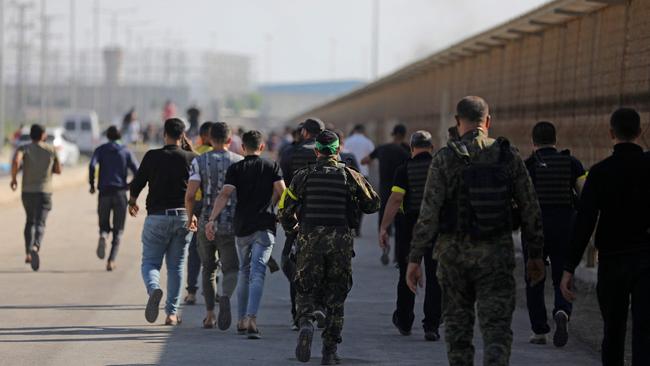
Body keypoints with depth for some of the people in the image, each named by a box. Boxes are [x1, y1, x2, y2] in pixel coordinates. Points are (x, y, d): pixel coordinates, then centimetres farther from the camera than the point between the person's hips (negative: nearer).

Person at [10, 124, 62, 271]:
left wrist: (14, 178, -7)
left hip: (27, 192, 2)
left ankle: (28, 253, 20)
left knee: (30, 221, 24)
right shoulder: (51, 150, 2)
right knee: (39, 224, -10)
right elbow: (58, 170, 10)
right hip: (44, 192, -2)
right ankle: (35, 247, -39)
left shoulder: (24, 149, -1)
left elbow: (15, 161, -22)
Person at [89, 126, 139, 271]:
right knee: (118, 230, 7)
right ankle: (111, 260, -7)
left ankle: (103, 235, -20)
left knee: (104, 224, 16)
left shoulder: (101, 150, 6)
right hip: (120, 193, 0)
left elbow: (92, 165, -12)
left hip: (104, 192, 0)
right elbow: (137, 171, -2)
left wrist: (92, 184, -2)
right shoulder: (126, 151, 7)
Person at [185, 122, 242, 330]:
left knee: (208, 269, 18)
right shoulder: (240, 162, 1)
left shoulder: (200, 161, -1)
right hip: (231, 225, -1)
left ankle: (209, 315, 17)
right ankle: (225, 297, -29)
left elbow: (190, 195, -8)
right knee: (231, 269, 3)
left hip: (206, 224, 1)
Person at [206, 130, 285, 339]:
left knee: (244, 272, 19)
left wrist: (211, 220, -16)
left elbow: (225, 194, -10)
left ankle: (242, 320, 22)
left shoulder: (235, 169, 4)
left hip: (242, 227, 2)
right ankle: (252, 318, -29)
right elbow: (282, 192, -7)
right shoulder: (272, 167, 4)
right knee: (257, 272, -10)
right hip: (264, 227, -2)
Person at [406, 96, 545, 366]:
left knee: (457, 324, 14)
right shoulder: (508, 156, 0)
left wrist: (415, 259, -5)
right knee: (497, 326, -2)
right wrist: (535, 255, 13)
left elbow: (428, 214, -9)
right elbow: (530, 210, 3)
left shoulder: (445, 159, -5)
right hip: (497, 253, 0)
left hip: (454, 252, 0)